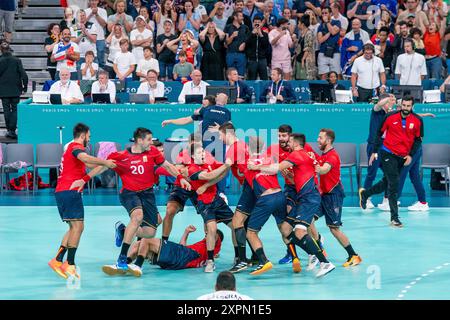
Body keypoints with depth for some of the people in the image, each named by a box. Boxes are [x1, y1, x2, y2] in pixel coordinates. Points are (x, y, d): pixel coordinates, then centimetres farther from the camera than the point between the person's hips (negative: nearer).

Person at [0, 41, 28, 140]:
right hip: (15, 90, 1)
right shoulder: (17, 61, -5)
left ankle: (9, 130, 9)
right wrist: (24, 86, 3)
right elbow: (23, 75, -8)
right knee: (15, 109, 7)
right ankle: (13, 131, -1)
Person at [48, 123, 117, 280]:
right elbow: (85, 158, -29)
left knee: (74, 227, 13)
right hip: (70, 191, -10)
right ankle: (70, 264, -20)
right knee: (78, 226, -13)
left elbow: (88, 164, 36)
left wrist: (106, 164, 29)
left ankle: (58, 260, 5)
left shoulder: (71, 147, 26)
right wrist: (105, 162, -29)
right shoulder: (76, 146, -5)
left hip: (61, 192, 10)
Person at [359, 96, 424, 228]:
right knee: (394, 183, -11)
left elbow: (418, 139, 5)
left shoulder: (417, 121, -3)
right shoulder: (391, 117, -6)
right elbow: (380, 133, 4)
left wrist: (411, 155, -6)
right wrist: (374, 152, 4)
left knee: (387, 183, 13)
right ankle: (394, 218, -7)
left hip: (403, 157, 3)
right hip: (387, 153, -3)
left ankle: (365, 194, 40)